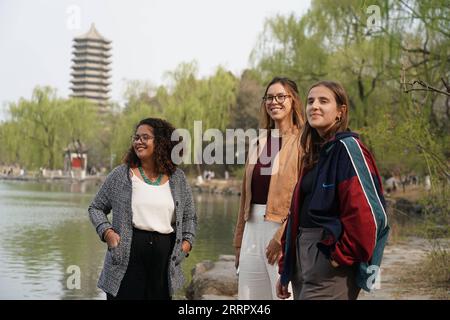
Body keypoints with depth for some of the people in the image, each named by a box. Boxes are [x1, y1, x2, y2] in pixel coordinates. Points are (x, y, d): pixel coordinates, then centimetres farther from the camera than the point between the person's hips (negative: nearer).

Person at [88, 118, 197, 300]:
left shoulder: (177, 178, 10)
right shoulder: (120, 175, 4)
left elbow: (189, 216, 20)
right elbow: (96, 208, 11)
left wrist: (188, 241, 3)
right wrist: (106, 232, -6)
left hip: (164, 257, 2)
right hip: (128, 254, -2)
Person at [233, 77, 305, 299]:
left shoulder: (302, 142, -4)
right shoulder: (258, 143, 16)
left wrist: (283, 236, -17)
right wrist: (239, 241, 16)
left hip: (283, 228, -6)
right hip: (254, 227, 7)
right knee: (248, 294, 7)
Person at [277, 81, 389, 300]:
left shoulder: (347, 147, -11)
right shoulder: (313, 154, 15)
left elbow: (366, 212, -20)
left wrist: (344, 255, -14)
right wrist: (285, 269, 16)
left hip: (329, 259, -8)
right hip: (302, 257, 8)